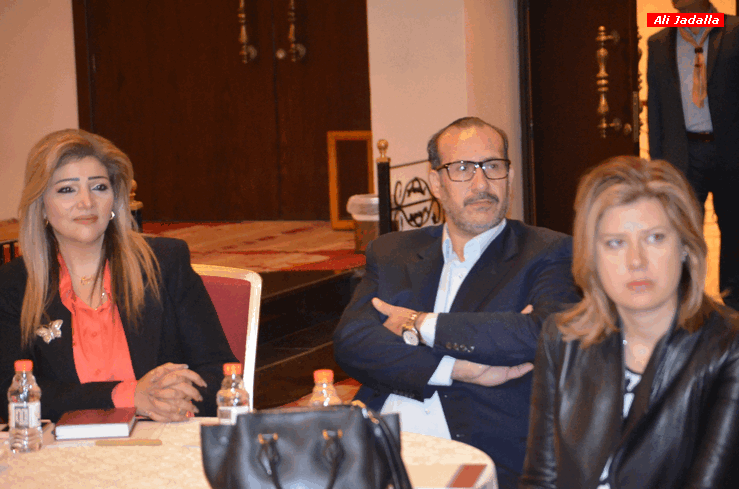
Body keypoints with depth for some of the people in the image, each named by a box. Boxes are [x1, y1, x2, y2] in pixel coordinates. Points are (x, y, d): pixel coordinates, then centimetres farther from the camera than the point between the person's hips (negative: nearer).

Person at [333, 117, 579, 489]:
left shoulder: (547, 254, 8)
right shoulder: (391, 253, 18)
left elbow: (543, 336, -11)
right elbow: (350, 342, 3)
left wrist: (420, 325, -5)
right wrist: (459, 369, -10)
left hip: (485, 457, -3)